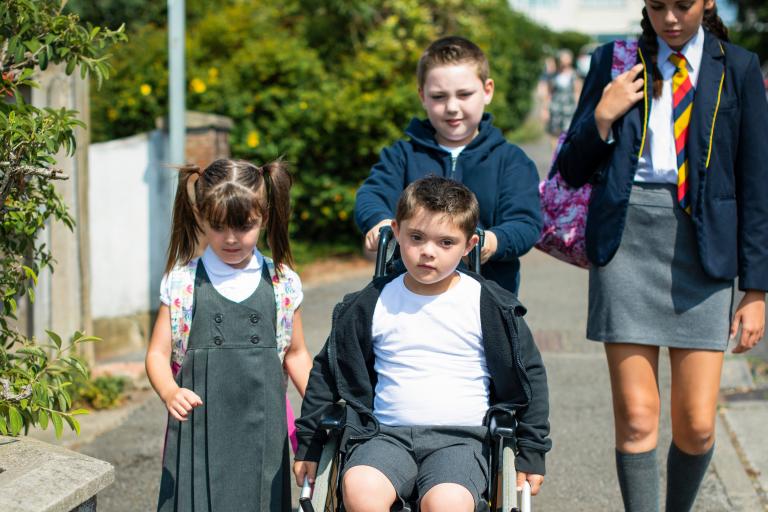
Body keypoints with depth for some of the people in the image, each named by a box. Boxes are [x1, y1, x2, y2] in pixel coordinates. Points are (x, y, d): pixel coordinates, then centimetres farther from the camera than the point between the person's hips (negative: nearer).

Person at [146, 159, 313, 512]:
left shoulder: (282, 284, 4)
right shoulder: (182, 283, 0)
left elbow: (295, 354, 14)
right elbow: (158, 353, 0)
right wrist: (170, 392, -20)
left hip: (261, 431, 1)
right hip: (199, 428, -1)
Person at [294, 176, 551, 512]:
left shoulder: (489, 305, 4)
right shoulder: (373, 304, 7)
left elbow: (528, 376, 13)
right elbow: (328, 370, 18)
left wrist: (531, 453, 11)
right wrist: (309, 443, 19)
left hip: (462, 437, -1)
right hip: (388, 434, 2)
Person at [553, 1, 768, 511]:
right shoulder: (616, 63, 9)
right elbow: (573, 172, 12)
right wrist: (603, 117, -6)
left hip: (704, 246, 0)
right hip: (628, 239, 0)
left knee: (697, 425, -1)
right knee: (636, 418, -4)